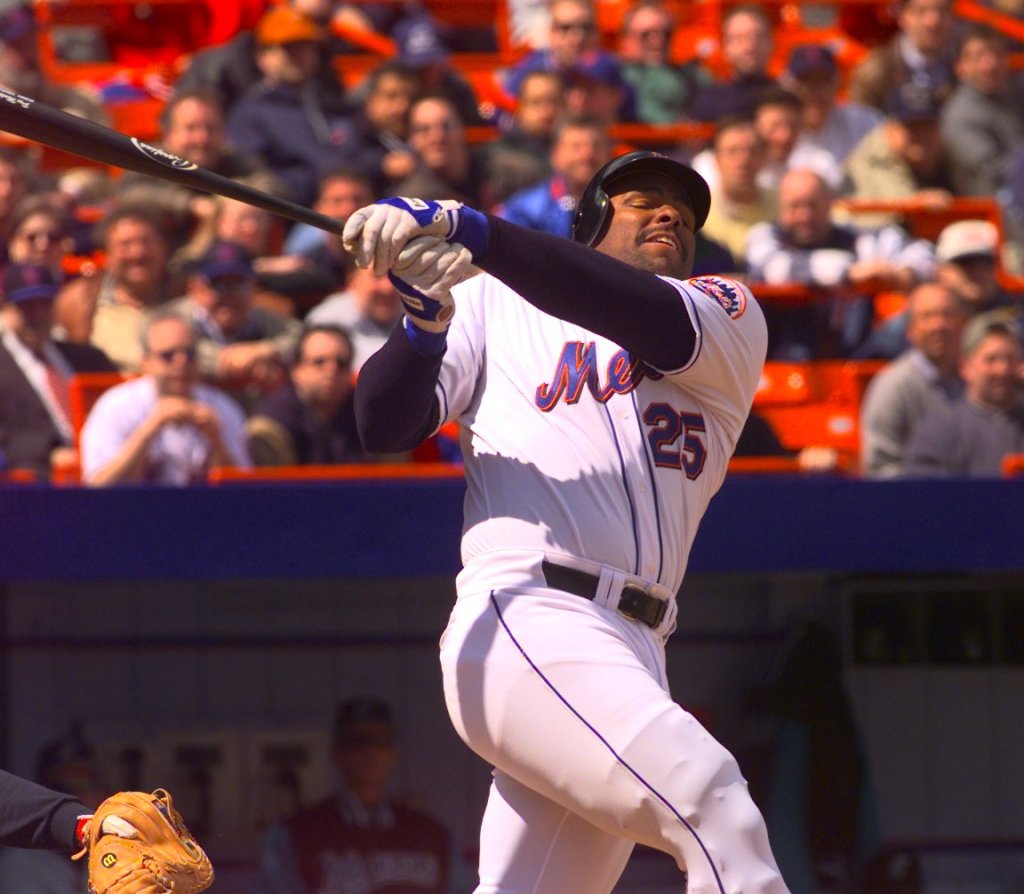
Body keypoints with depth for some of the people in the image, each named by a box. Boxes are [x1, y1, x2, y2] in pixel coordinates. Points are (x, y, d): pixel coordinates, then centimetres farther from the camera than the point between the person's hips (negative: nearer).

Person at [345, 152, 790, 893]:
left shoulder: (732, 318, 19)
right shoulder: (496, 306, 17)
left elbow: (656, 324, -5)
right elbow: (384, 427, 7)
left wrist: (468, 231, -16)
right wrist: (425, 319, -14)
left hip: (632, 661, 4)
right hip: (524, 619, -4)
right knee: (708, 799, -25)